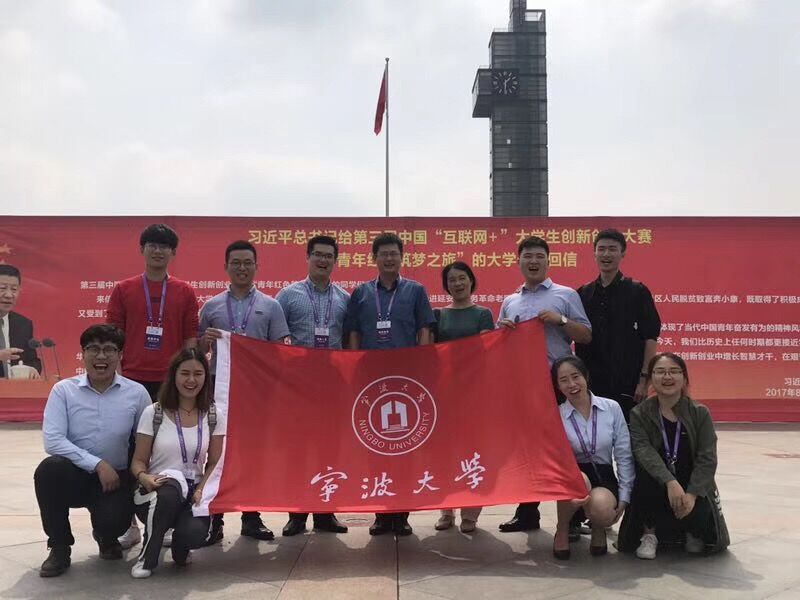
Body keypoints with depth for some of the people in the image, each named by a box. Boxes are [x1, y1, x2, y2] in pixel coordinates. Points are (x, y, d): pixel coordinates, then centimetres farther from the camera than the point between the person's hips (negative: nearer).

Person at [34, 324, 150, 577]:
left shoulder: (137, 393, -4)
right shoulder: (63, 390, -6)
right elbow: (53, 441, -16)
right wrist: (97, 464, -22)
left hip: (117, 477, 0)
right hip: (76, 474, 0)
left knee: (113, 520, -27)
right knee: (49, 469, -32)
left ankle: (106, 537, 17)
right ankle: (59, 547, -8)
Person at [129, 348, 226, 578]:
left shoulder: (214, 416, 4)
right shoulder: (153, 413, -2)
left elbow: (214, 463, 6)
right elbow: (138, 461, 1)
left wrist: (201, 490, -13)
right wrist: (144, 477, -22)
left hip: (193, 492, 1)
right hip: (156, 492, -1)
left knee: (195, 533, -32)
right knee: (171, 484, -39)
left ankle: (179, 547, 12)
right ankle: (147, 555, -12)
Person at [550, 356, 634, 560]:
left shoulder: (612, 408, -1)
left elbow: (624, 456, 0)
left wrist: (624, 497, -4)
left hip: (603, 476, 0)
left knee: (601, 507, -35)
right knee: (579, 481, -37)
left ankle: (598, 528, 7)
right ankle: (562, 529, -5)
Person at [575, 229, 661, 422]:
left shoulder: (637, 291, -1)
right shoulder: (583, 294, 9)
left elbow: (650, 338, -4)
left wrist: (644, 380, -10)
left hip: (627, 385, -3)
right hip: (590, 383, 4)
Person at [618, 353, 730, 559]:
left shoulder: (700, 413, -4)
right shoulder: (639, 414, -5)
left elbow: (707, 459, -11)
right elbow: (644, 451, -21)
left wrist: (691, 494, -26)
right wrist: (670, 482, -37)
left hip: (692, 486, 1)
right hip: (657, 484, -1)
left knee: (700, 516, -29)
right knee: (646, 473, -33)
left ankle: (691, 533, 14)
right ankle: (649, 533, -7)